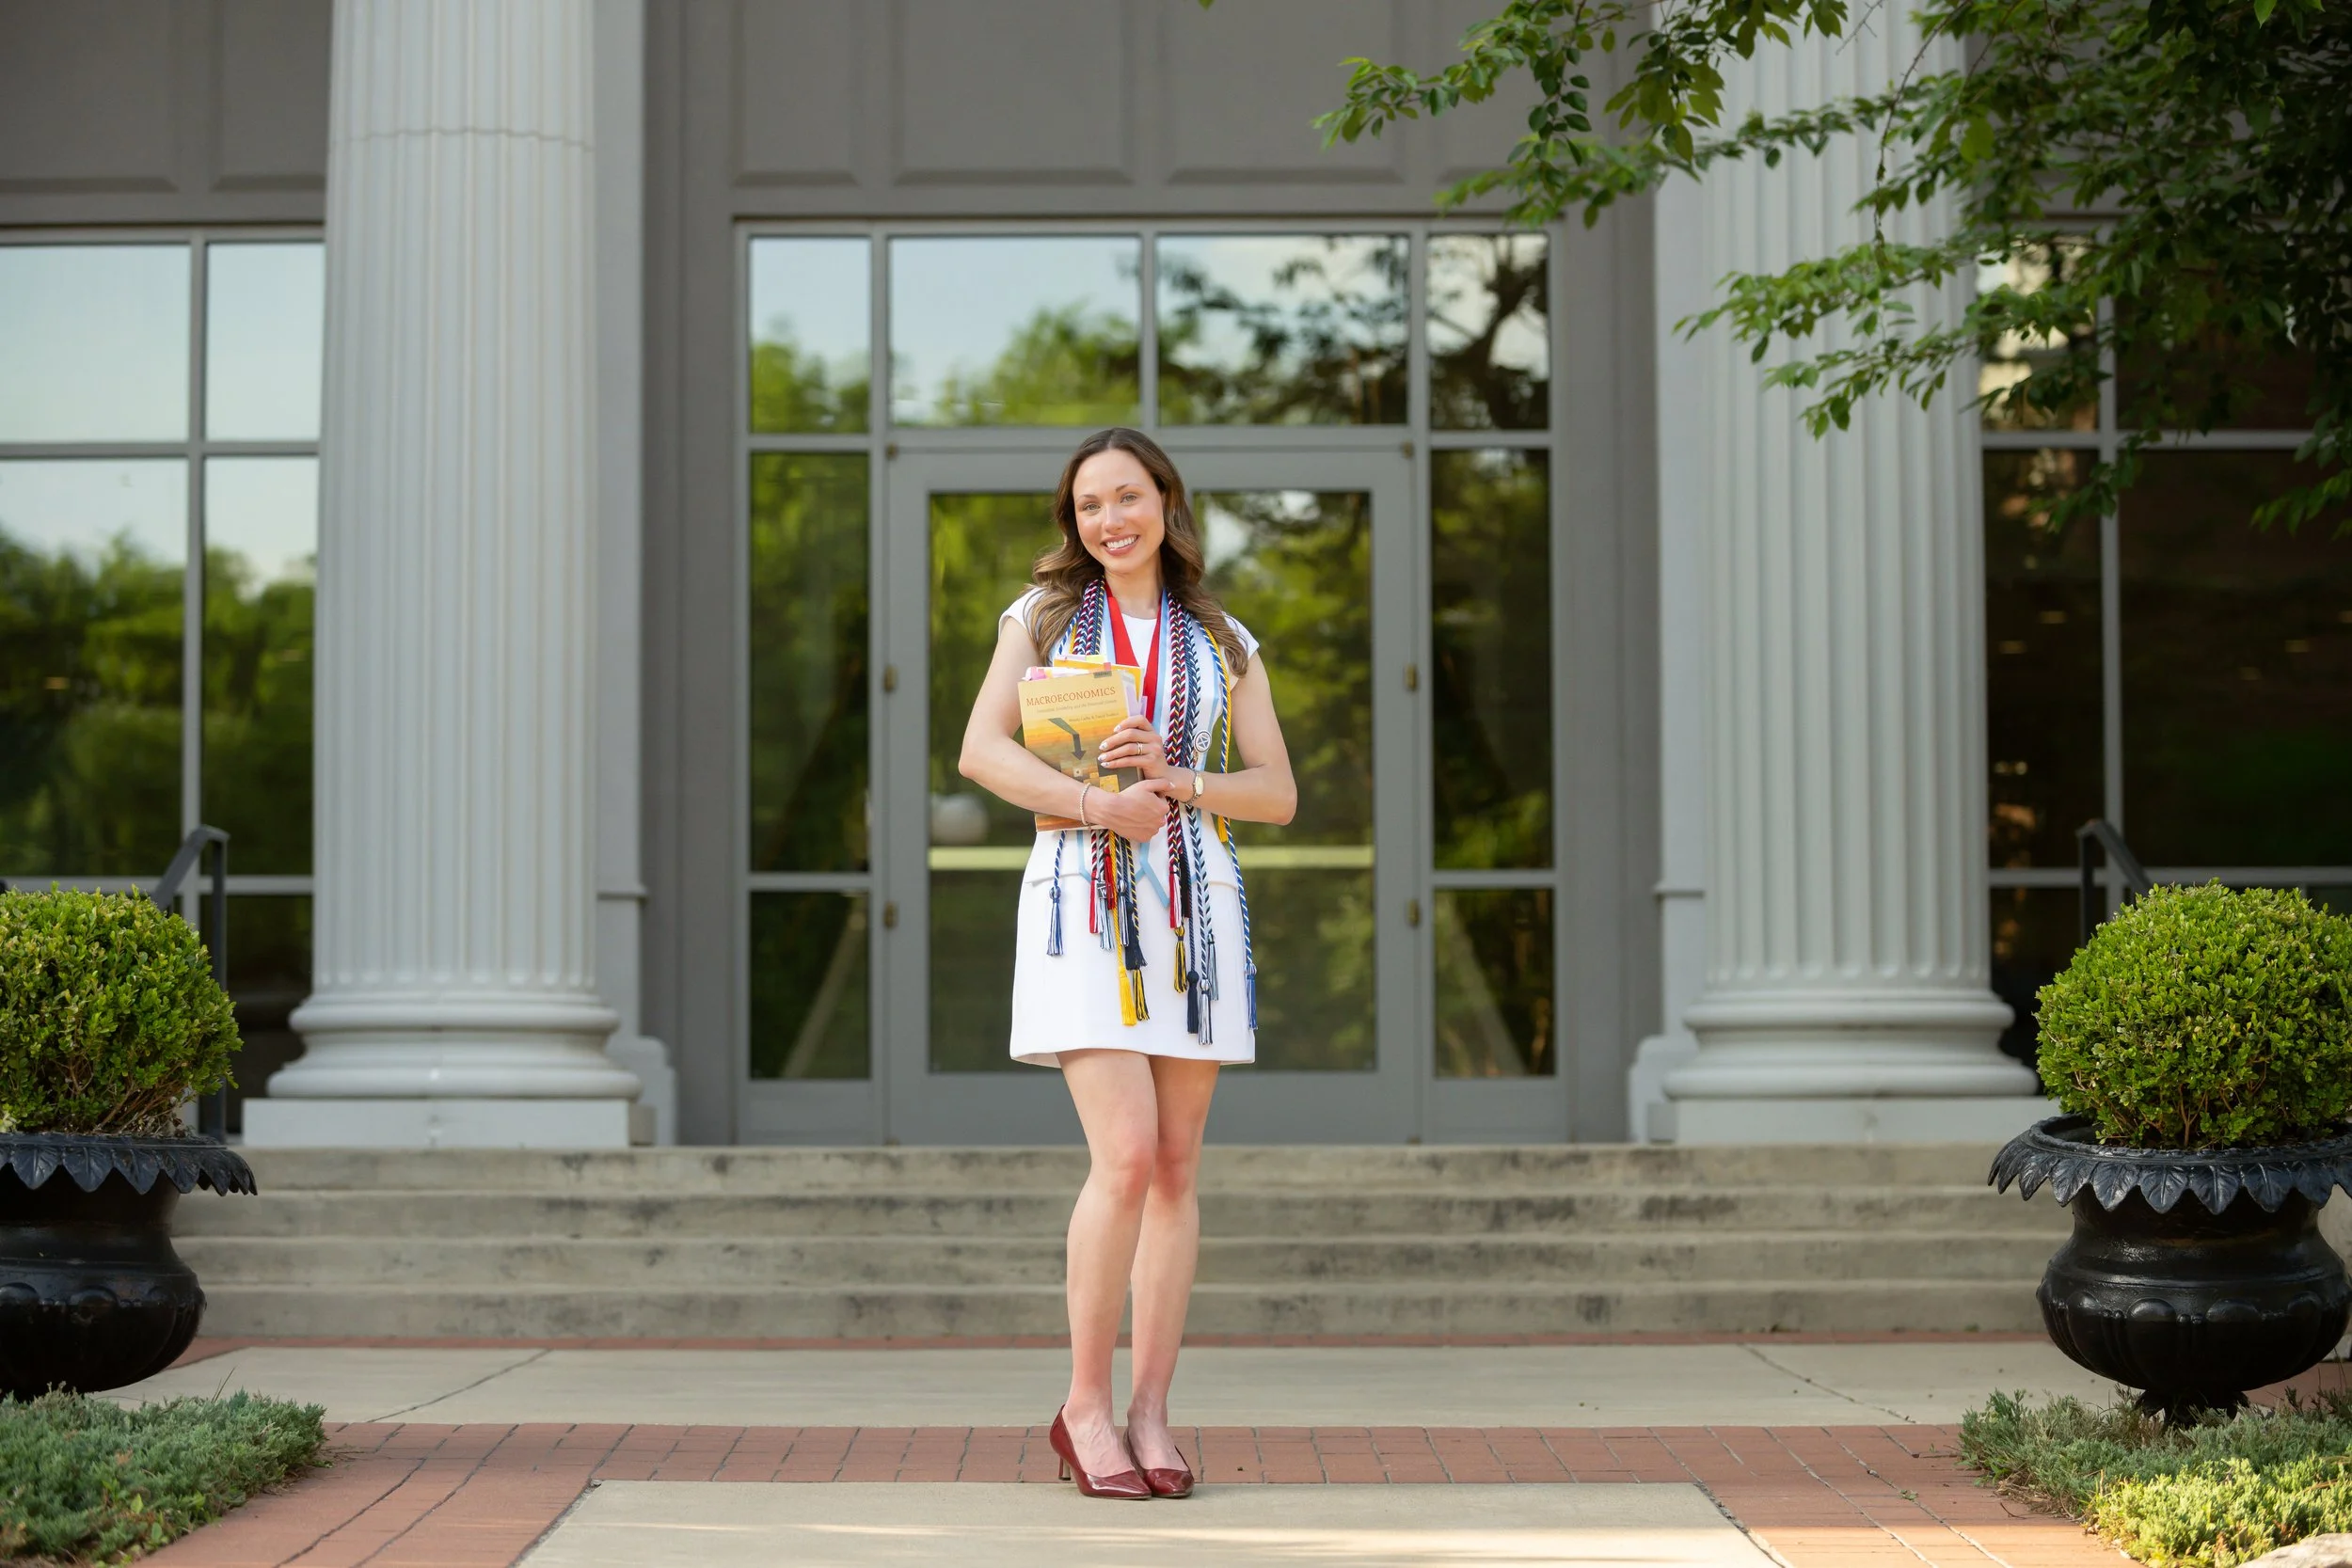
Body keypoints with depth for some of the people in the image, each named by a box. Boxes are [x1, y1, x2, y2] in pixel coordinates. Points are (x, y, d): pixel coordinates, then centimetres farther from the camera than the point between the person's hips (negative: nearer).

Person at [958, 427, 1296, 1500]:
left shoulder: (1224, 645, 13)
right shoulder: (1043, 616, 9)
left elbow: (1278, 792, 9)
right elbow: (983, 750, -2)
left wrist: (1174, 778, -9)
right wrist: (1100, 806, -15)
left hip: (1194, 899, 3)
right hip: (1080, 899, -3)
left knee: (1175, 1168, 2)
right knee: (1127, 1155, -14)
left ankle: (1150, 1413, 8)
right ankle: (1084, 1407, -2)